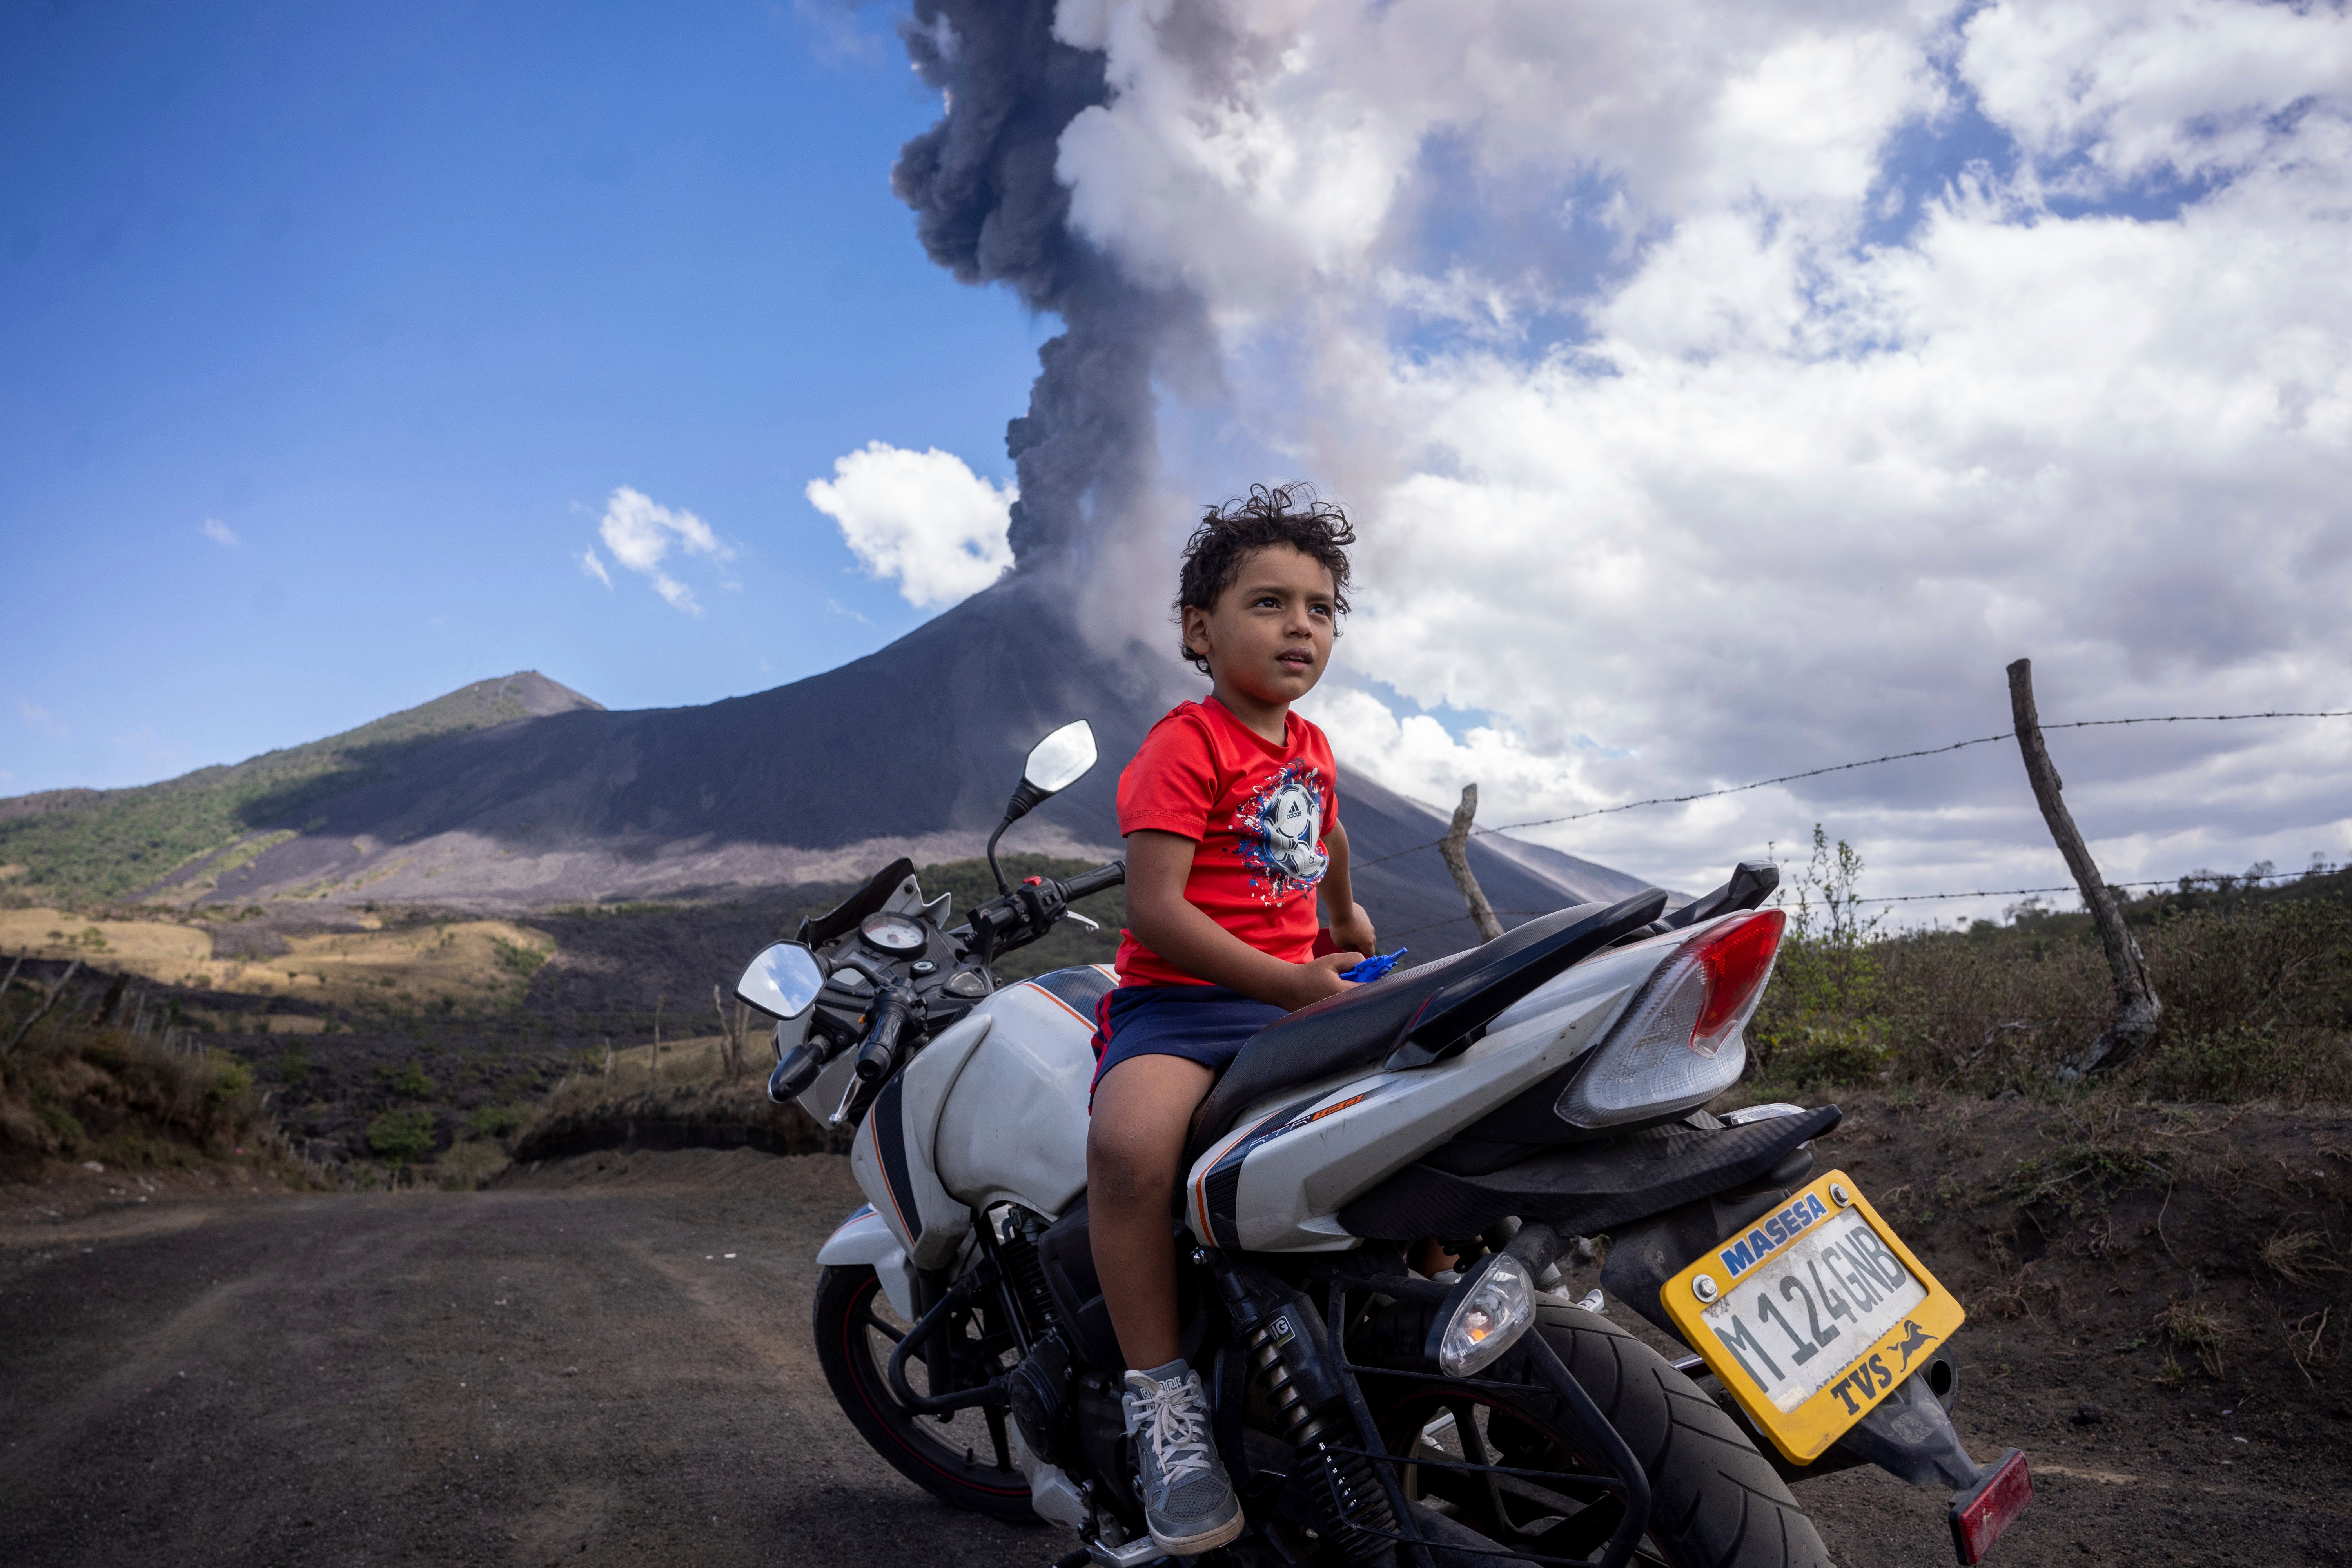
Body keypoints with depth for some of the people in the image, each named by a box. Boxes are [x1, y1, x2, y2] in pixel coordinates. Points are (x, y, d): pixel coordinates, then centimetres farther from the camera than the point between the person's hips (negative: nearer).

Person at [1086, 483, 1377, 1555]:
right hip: (1178, 997, -8)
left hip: (1300, 995, 8)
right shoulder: (1185, 747, -9)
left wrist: (1347, 917, 47)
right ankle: (1162, 1391, -21)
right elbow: (1157, 911, -18)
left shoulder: (1310, 746, 17)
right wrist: (1293, 981, -20)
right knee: (1128, 1142, -37)